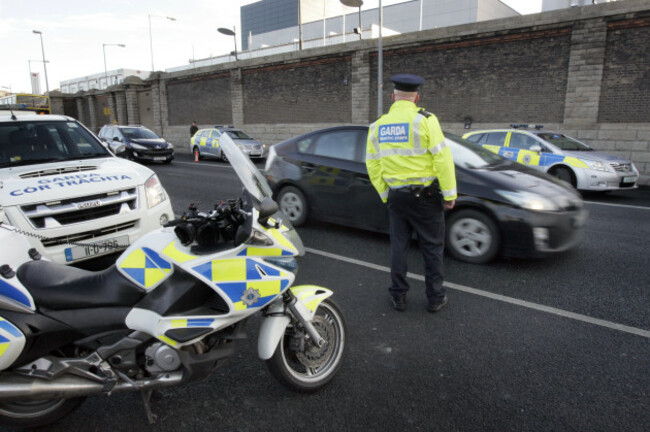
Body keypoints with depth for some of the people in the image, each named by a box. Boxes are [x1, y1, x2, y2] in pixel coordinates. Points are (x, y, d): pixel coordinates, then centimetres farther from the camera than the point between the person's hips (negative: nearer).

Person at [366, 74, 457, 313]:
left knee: (399, 246, 14)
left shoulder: (378, 125, 4)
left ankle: (398, 296, 22)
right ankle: (435, 298, 18)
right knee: (432, 247, 8)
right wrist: (449, 193, -8)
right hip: (425, 194, -4)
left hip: (396, 195, 4)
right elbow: (442, 158, -14)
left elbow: (373, 165, 6)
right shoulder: (424, 119, -10)